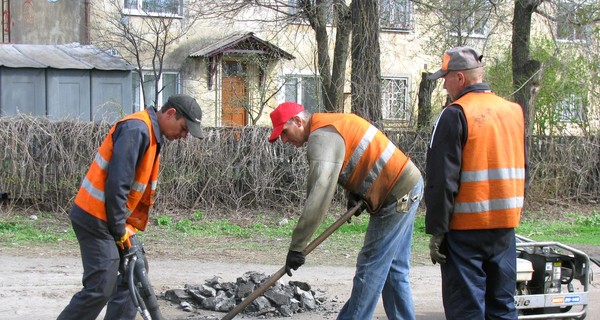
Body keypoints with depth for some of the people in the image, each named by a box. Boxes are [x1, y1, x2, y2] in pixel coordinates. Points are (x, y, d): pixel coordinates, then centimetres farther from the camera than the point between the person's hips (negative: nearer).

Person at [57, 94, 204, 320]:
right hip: (96, 218, -11)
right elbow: (117, 184, -23)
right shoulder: (136, 130, -19)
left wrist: (129, 226, 11)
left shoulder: (153, 136, 15)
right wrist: (119, 230, -16)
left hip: (111, 218, 11)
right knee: (100, 288, -10)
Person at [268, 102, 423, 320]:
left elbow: (318, 197, -29)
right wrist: (355, 191, 1)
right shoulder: (330, 124, 13)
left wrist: (296, 246, -29)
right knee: (394, 269, 13)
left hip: (397, 196, -10)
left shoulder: (322, 138, -20)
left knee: (370, 267, -7)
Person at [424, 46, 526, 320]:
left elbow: (442, 179, -14)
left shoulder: (455, 115, -12)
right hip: (506, 225, 6)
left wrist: (436, 230, -10)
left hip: (466, 228, -6)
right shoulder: (514, 111, 10)